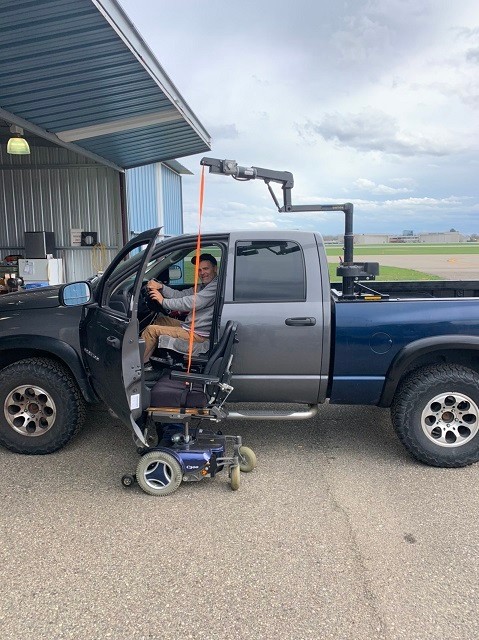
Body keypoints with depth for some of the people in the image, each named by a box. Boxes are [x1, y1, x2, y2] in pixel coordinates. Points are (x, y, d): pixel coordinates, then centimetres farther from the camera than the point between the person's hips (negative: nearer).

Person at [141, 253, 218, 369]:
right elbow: (181, 295, 9)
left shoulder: (216, 286, -18)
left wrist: (163, 301, -16)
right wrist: (160, 287, -6)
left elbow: (191, 303, -26)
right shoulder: (204, 286, 15)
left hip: (198, 335, -10)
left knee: (152, 329, -8)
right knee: (160, 320, 20)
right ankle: (145, 362, 18)